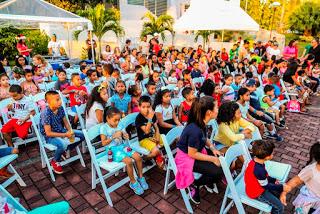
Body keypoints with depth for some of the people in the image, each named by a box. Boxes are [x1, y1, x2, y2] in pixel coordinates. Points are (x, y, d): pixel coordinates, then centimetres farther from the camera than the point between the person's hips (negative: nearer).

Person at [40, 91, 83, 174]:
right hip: (50, 137, -7)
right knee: (62, 144, -37)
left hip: (61, 131, 7)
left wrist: (70, 131, -13)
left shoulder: (60, 108, -7)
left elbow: (65, 121, 6)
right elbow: (48, 133, -25)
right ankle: (54, 161, -3)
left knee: (82, 135, -1)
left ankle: (65, 150, 16)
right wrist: (65, 135, -26)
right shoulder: (46, 114, -26)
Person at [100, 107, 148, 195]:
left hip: (122, 146, 6)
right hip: (113, 149, -6)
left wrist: (126, 136, -6)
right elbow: (103, 143, -14)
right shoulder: (104, 128, -9)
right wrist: (114, 136, -22)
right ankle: (133, 183, -4)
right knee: (129, 161, -27)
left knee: (138, 157, -13)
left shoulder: (119, 126, 7)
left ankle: (140, 177, 8)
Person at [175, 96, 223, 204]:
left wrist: (212, 148, -5)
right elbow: (192, 154, -25)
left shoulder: (202, 123, -8)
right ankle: (194, 185, 6)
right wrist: (212, 159, -18)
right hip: (186, 158, -8)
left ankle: (208, 181, 24)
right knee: (218, 172, -16)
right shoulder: (195, 130, -35)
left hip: (197, 151, 8)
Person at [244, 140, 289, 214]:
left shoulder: (255, 160, -13)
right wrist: (281, 187, -14)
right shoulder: (259, 170, -39)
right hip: (257, 193, -9)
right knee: (279, 207, -5)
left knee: (279, 191, 19)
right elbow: (266, 186, -22)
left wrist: (273, 180, 2)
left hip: (259, 185, 9)